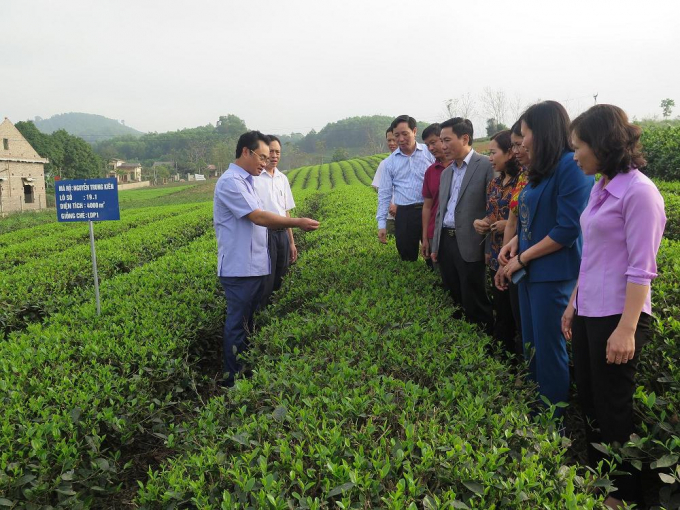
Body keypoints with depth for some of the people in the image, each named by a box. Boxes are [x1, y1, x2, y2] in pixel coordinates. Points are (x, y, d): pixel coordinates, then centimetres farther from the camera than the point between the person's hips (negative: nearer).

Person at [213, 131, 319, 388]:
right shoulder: (230, 182, -15)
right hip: (240, 269, -10)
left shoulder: (246, 181, 16)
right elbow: (258, 217, -19)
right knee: (237, 324, 1)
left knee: (249, 321, 16)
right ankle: (233, 379, 13)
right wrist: (298, 222, -15)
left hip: (256, 266, 10)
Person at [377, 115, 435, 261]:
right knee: (407, 258, 10)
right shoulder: (390, 162, 6)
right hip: (404, 215, 1)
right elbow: (384, 194, 7)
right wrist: (381, 223, 3)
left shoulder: (429, 152, 1)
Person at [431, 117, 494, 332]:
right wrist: (435, 246, 18)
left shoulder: (486, 166, -7)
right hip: (446, 241, 7)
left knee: (475, 305, 1)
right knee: (454, 300, 14)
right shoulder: (446, 172, 16)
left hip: (469, 245, -7)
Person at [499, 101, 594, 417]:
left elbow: (568, 230, -20)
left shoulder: (572, 166, -15)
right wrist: (515, 242, 2)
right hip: (531, 271, 8)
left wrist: (523, 259, -13)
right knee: (531, 344, 16)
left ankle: (554, 418, 21)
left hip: (554, 275, -8)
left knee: (549, 348, 4)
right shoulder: (542, 170, 10)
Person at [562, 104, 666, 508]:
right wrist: (573, 303, 17)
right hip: (588, 313, 8)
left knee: (614, 409, 6)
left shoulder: (638, 191, -14)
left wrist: (627, 328, -19)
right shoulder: (601, 189, 10)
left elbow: (641, 269, -17)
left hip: (616, 317, -8)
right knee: (589, 401, 16)